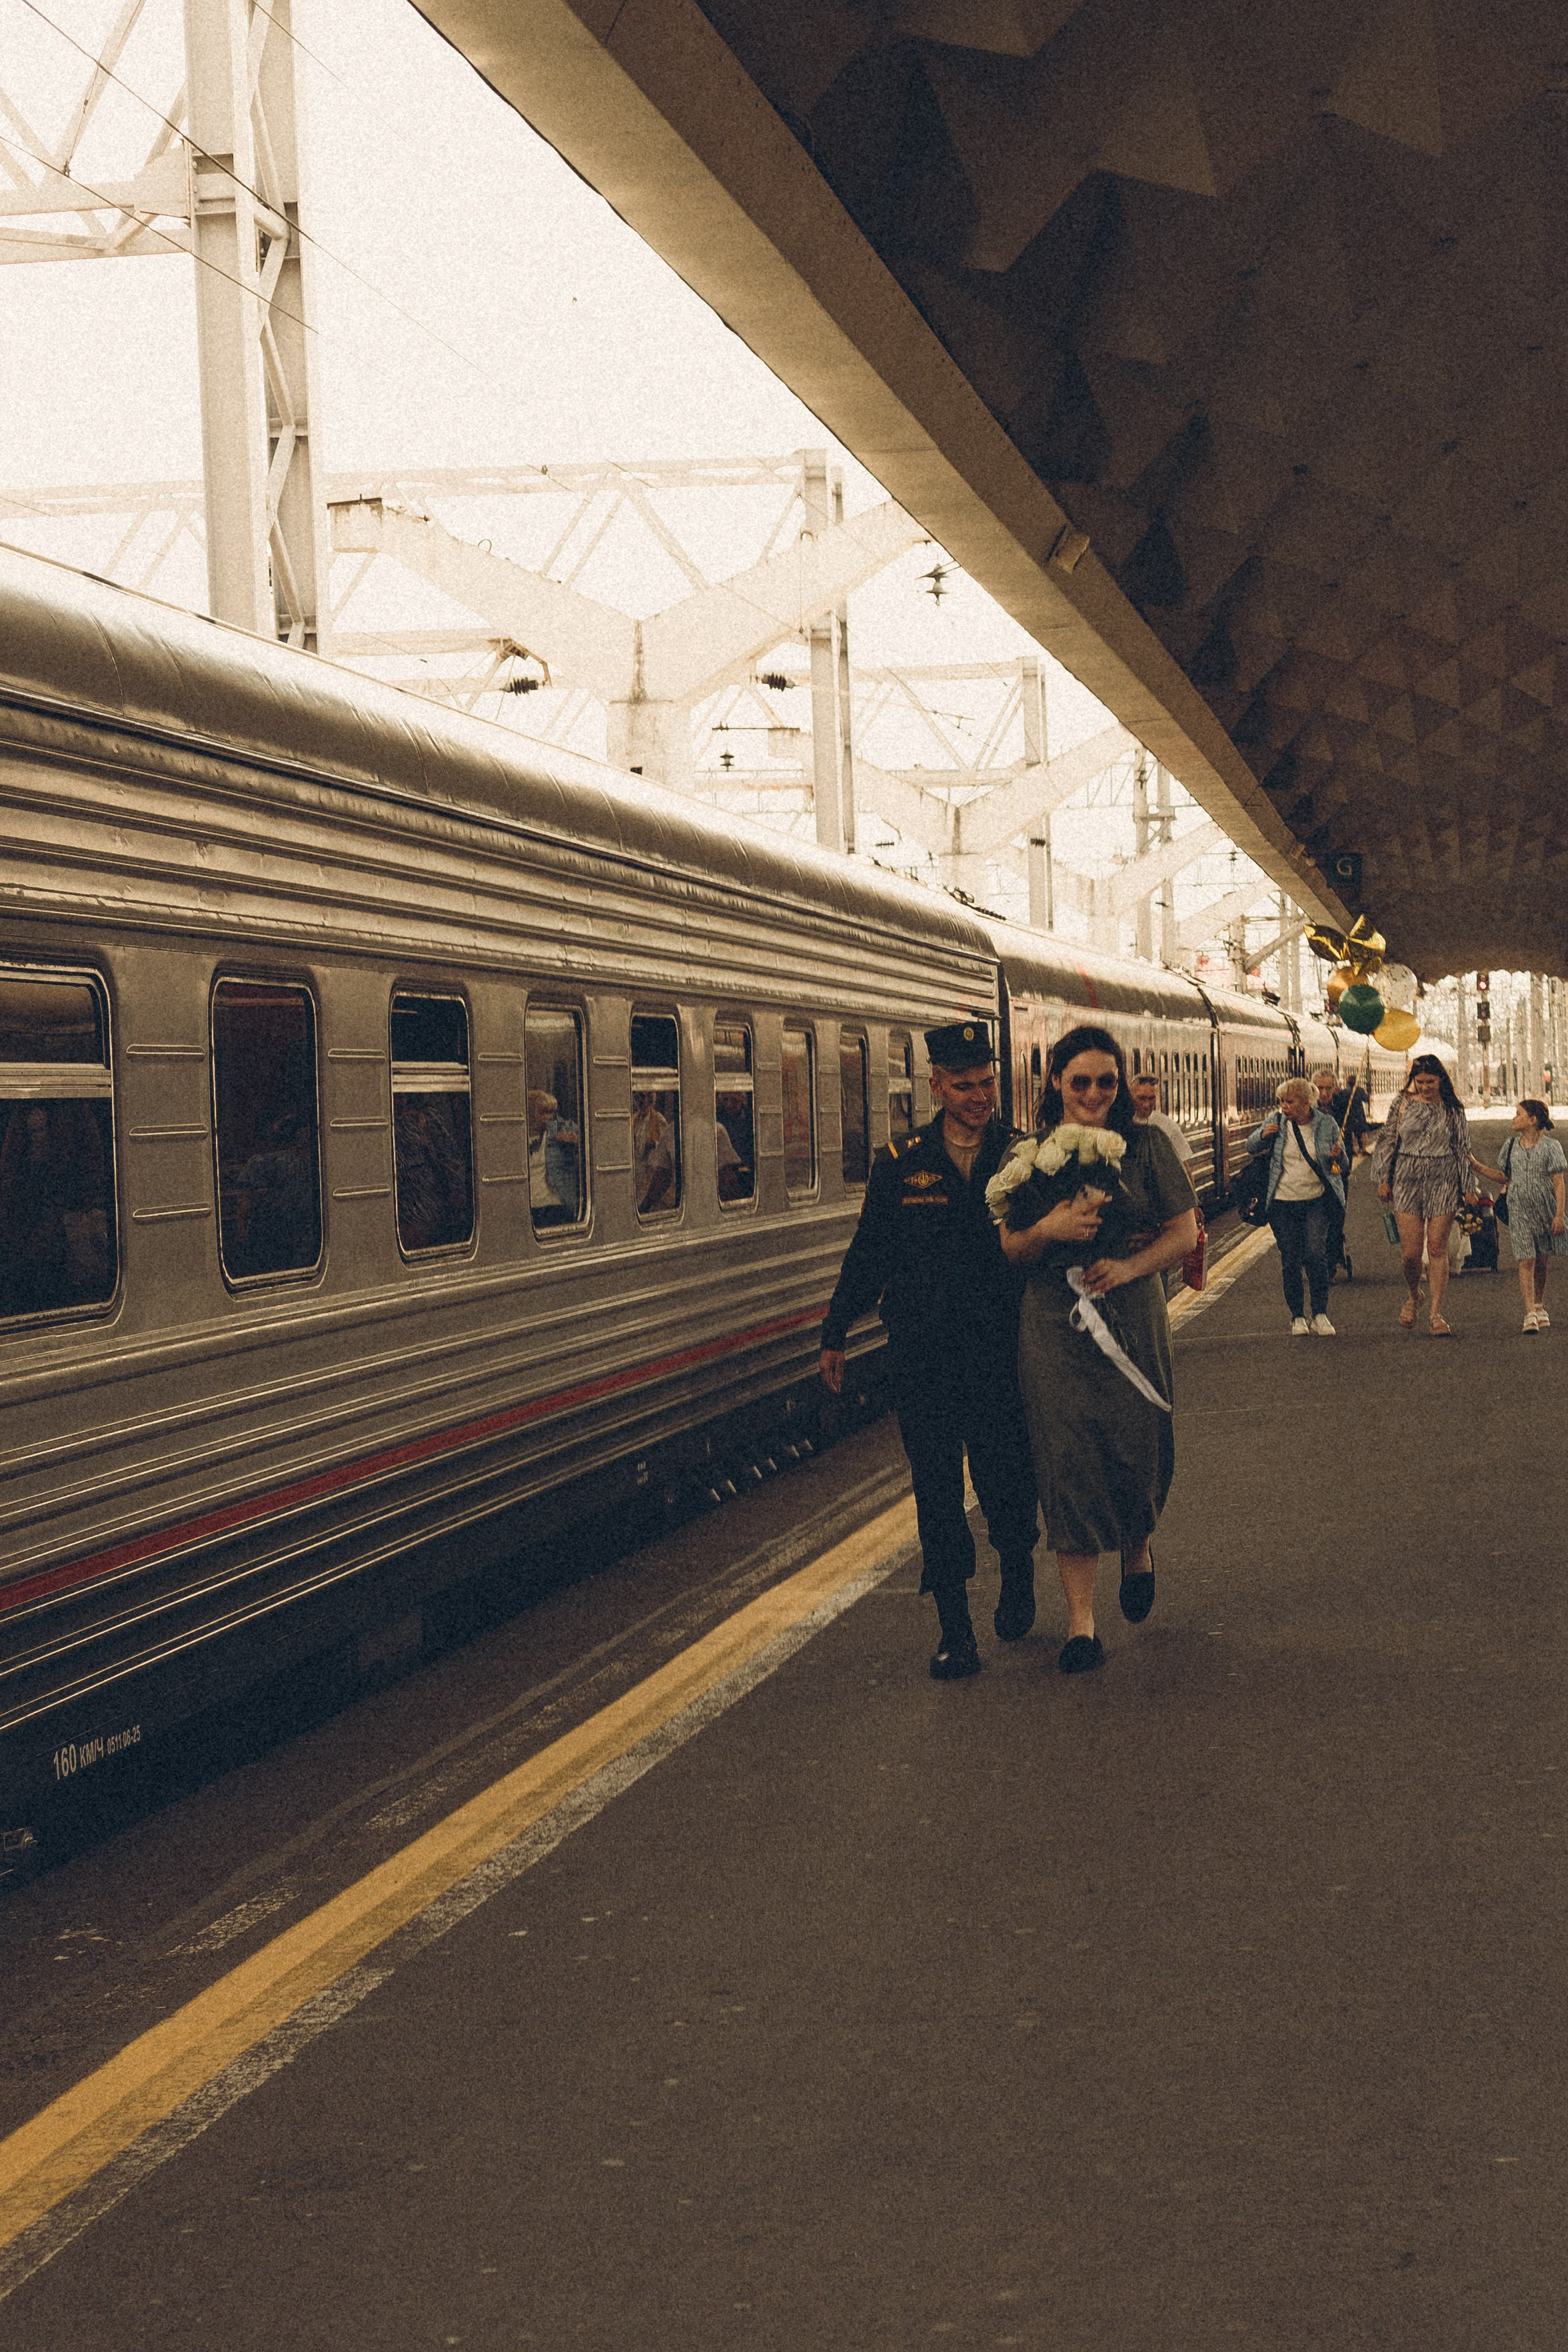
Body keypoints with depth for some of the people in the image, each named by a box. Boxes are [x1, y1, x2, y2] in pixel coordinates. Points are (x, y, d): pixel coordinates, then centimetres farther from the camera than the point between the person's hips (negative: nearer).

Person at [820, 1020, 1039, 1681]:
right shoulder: (901, 1164, 2)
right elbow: (869, 1254, 9)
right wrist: (835, 1333, 10)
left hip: (1001, 1354, -1)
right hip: (924, 1359, 1)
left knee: (1006, 1483, 5)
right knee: (937, 1492, 3)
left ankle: (1018, 1575, 36)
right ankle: (954, 1629, 12)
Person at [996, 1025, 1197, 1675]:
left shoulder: (1146, 1145, 2)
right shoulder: (1031, 1155, 5)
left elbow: (1185, 1231, 2)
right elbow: (1011, 1249, 6)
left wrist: (1131, 1265, -14)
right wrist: (1050, 1228, -15)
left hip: (1132, 1321, 0)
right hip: (1053, 1329, 0)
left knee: (1139, 1450, 3)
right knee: (1068, 1458, -2)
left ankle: (1137, 1549, 39)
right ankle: (1081, 1621, 4)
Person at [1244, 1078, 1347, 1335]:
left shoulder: (1326, 1124, -1)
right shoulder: (1276, 1121, 1)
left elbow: (1342, 1166, 8)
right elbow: (1251, 1147, 12)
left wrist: (1337, 1157, -16)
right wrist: (1263, 1135, -9)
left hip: (1317, 1200, -2)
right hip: (1284, 1202, 2)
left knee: (1316, 1254, -14)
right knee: (1290, 1260, 3)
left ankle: (1320, 1315, -3)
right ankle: (1297, 1317, 14)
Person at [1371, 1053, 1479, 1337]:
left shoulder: (1452, 1109, 5)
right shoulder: (1403, 1103, 4)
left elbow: (1463, 1149, 10)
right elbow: (1388, 1140, 8)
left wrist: (1468, 1187, 7)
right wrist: (1384, 1179, 4)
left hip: (1443, 1181, 0)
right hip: (1407, 1179, 0)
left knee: (1437, 1249, -2)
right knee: (1410, 1251, -5)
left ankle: (1437, 1314, 4)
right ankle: (1413, 1295, 25)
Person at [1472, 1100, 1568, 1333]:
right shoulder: (1511, 1146, 7)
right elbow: (1505, 1177, 17)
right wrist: (1480, 1167, 7)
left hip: (1546, 1209, -2)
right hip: (1520, 1211, 2)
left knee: (1542, 1262, 8)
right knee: (1526, 1262, -9)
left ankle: (1540, 1307, 26)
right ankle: (1530, 1314, -15)